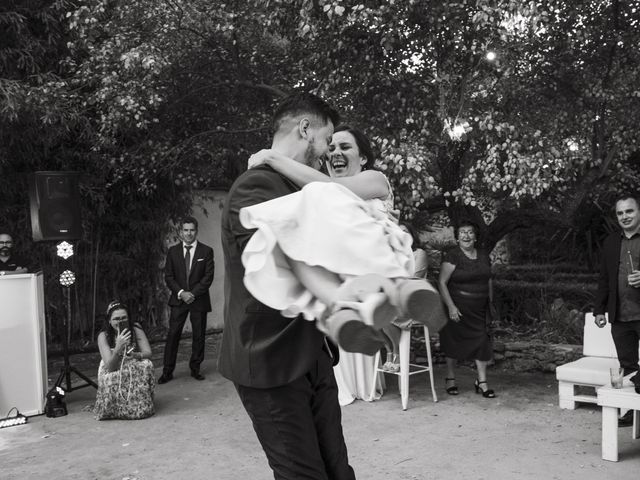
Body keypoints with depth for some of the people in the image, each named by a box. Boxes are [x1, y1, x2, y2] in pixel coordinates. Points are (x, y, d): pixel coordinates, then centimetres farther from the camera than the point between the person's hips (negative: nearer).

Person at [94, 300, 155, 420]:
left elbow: (148, 353, -14)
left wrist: (135, 355, -36)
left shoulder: (135, 328, -13)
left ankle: (143, 406, -14)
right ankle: (116, 409, -5)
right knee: (110, 379, -34)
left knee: (146, 366, -30)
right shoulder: (103, 336, -18)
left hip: (134, 366, 1)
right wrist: (118, 348, -42)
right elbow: (109, 366, -25)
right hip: (113, 371, -1)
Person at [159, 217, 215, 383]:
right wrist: (181, 293, -10)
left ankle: (195, 369, 16)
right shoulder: (173, 251, 7)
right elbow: (168, 276, 5)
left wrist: (193, 294, -12)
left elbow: (208, 276, -4)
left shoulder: (206, 251, 1)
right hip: (178, 299, 1)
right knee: (172, 335, -2)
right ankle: (167, 371, 4)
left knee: (199, 336, 4)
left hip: (199, 299, -1)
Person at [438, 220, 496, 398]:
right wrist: (451, 307, -18)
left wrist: (490, 303, 13)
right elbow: (442, 282, -13)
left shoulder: (484, 256, 9)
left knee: (482, 341, 0)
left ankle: (481, 382, 11)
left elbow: (489, 281, 18)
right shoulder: (452, 256, -10)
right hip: (458, 308, -5)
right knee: (454, 341, 6)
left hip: (479, 309, 5)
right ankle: (450, 379, 23)